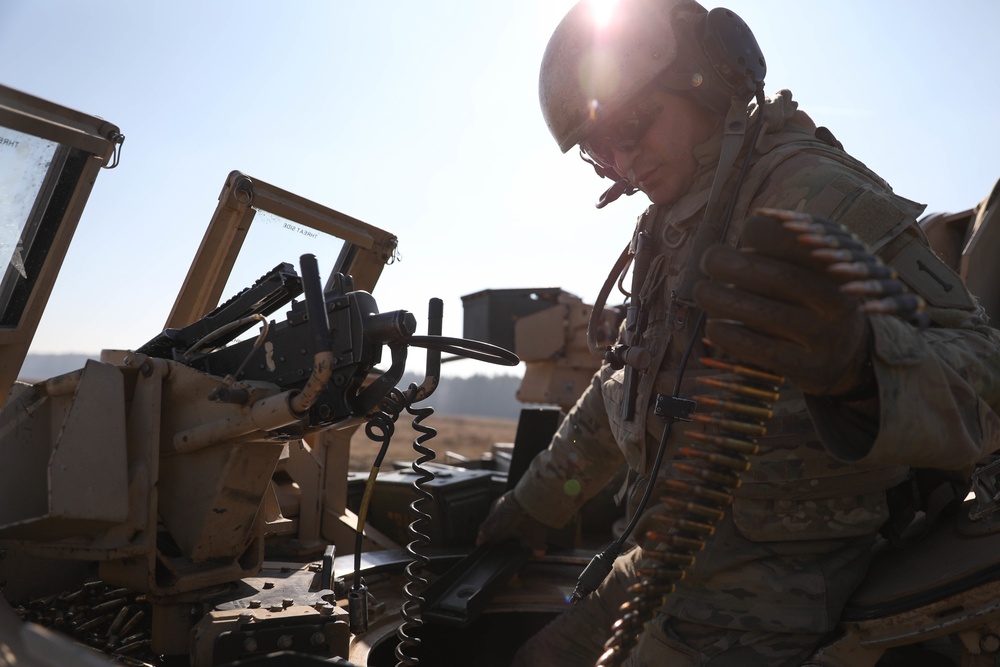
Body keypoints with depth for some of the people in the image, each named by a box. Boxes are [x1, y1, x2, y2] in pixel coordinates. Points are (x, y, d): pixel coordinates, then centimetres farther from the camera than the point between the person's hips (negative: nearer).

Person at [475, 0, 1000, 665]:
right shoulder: (671, 228, 11)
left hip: (763, 584, -8)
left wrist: (858, 364, -51)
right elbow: (616, 393, 21)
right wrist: (536, 502, 27)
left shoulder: (814, 192, -19)